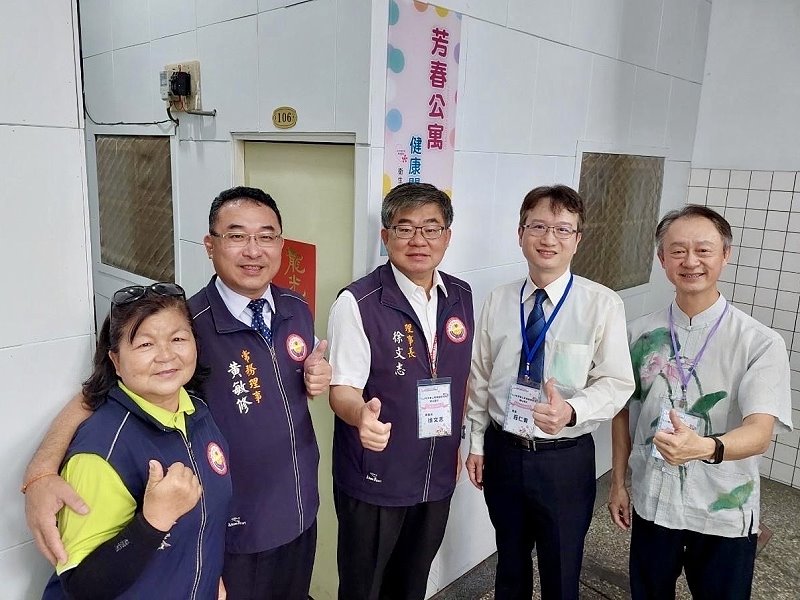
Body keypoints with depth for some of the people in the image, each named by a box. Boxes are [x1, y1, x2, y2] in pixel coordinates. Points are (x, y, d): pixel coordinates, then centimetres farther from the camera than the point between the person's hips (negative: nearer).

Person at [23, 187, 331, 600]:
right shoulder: (186, 325, -22)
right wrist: (41, 474, -32)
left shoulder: (297, 310, -5)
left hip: (300, 511, 5)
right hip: (231, 528, -5)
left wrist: (316, 380, -11)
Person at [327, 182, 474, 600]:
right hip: (374, 479, -5)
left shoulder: (461, 297, 0)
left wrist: (457, 443, 12)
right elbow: (343, 388, -19)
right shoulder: (357, 303, -19)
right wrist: (362, 415, -40)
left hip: (437, 476, 5)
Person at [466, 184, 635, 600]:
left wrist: (571, 410, -31)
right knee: (509, 562, 25)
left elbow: (616, 383, -12)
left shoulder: (603, 304, -14)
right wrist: (477, 443, 7)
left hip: (565, 459, -3)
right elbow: (480, 378, 4)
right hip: (502, 451, 3)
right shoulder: (497, 301, -3)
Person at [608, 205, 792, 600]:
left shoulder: (761, 343, -12)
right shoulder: (639, 335, -4)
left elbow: (760, 431, -22)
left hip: (724, 512, -2)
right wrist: (618, 483, 7)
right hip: (650, 503, 2)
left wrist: (704, 447, -42)